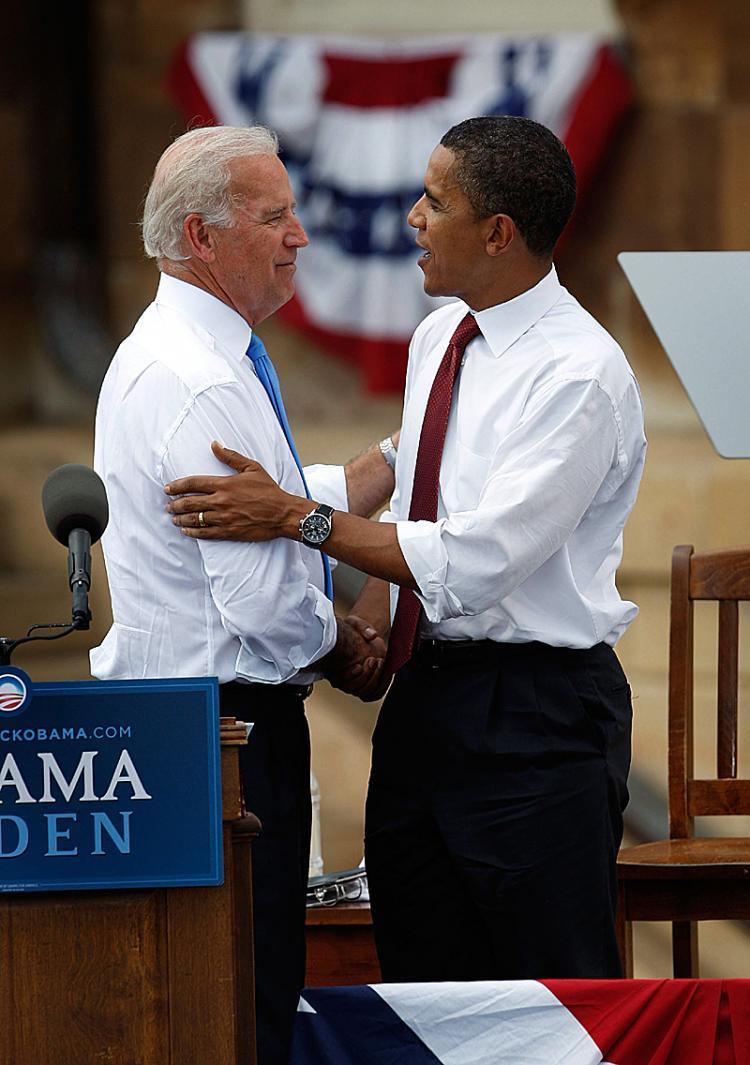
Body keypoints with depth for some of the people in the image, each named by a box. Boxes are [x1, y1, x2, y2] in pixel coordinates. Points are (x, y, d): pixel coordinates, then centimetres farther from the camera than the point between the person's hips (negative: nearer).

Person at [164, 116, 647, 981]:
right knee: (423, 988, 12)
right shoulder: (437, 337, 10)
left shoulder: (581, 375, -17)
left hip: (533, 715, -8)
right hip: (424, 696, 8)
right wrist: (360, 632, 2)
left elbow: (474, 560, -23)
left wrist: (294, 516, -20)